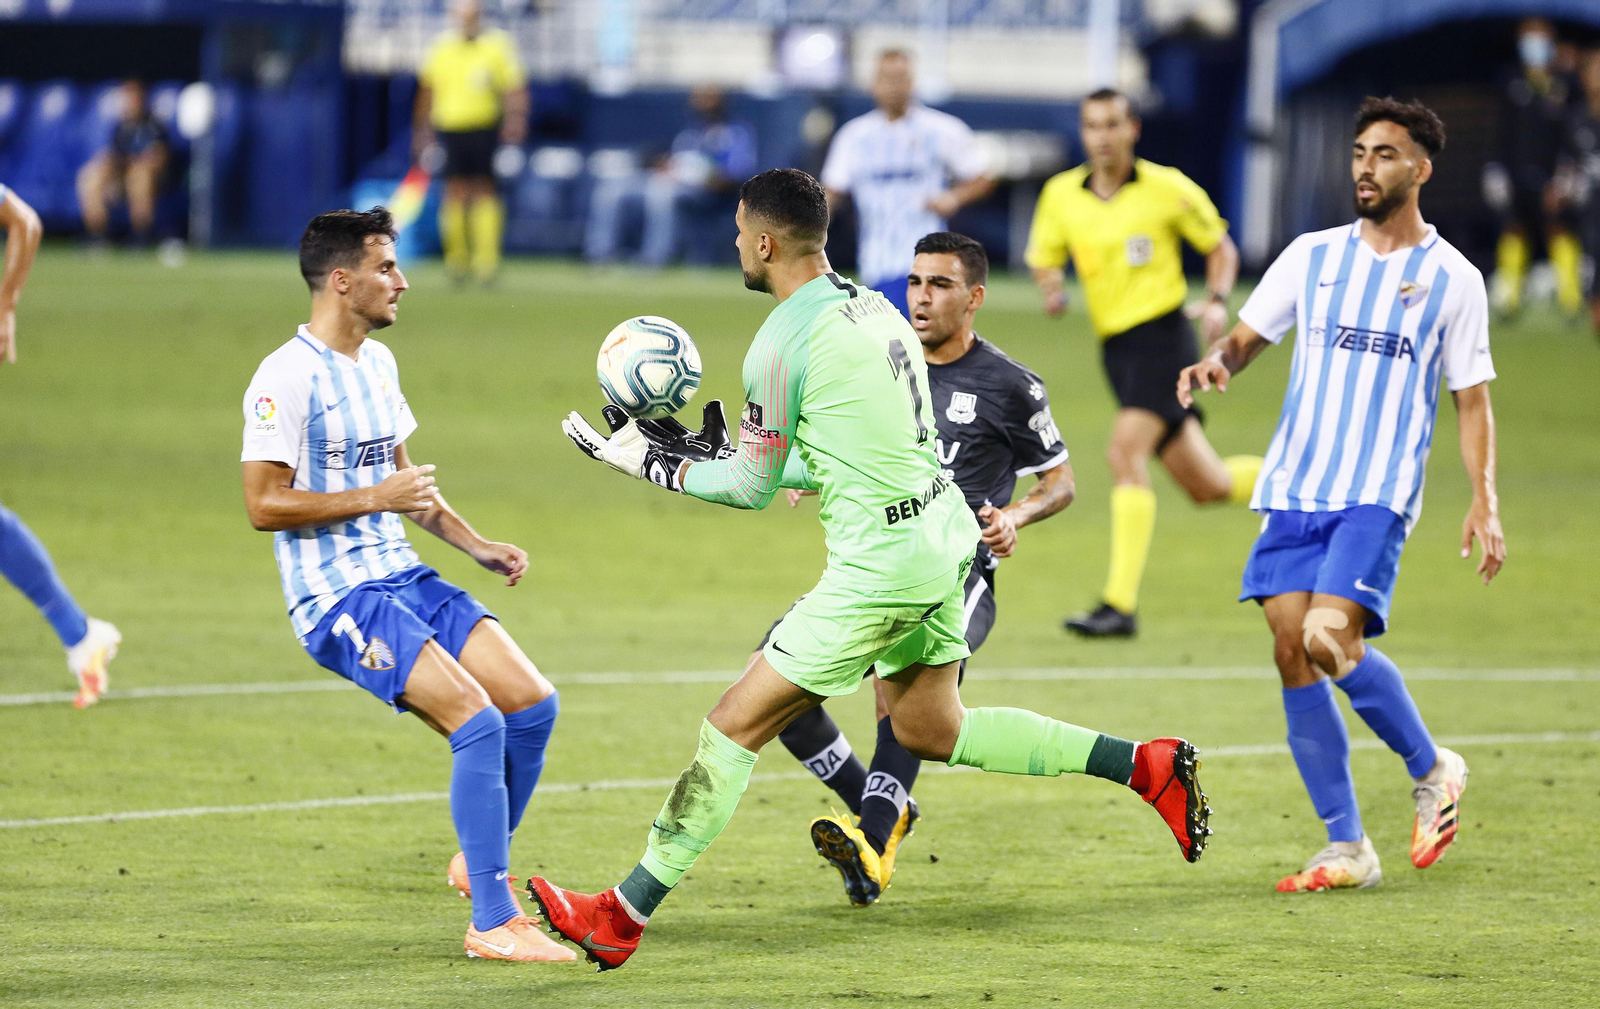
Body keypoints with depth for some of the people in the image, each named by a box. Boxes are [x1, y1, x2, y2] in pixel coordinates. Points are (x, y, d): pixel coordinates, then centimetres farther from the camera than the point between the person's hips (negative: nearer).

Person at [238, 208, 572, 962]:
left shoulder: (377, 362, 14)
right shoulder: (288, 378, -14)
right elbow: (263, 504, -17)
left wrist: (475, 545, 15)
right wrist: (374, 498, -19)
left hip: (404, 578, 9)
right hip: (337, 597, -9)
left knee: (533, 703, -1)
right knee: (479, 722, -21)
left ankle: (482, 861, 20)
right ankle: (493, 922, -15)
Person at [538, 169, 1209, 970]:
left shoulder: (782, 343, -13)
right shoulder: (871, 306, 12)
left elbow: (753, 487, -4)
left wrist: (651, 461, 7)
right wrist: (713, 451, 21)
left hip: (880, 561, -8)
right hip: (944, 534, 9)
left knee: (734, 726, -3)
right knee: (930, 731, 23)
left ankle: (623, 916, -1)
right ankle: (1145, 766, 17)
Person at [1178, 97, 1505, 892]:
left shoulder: (1452, 279, 3)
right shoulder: (1312, 256, 11)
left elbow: (1472, 399, 6)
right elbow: (1247, 338, 15)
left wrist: (1484, 501, -4)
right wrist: (1216, 364, -8)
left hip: (1379, 492, -4)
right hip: (1293, 488, 4)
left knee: (1332, 641, -21)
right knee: (1292, 649, -4)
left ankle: (1432, 770, 6)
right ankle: (1346, 849, 3)